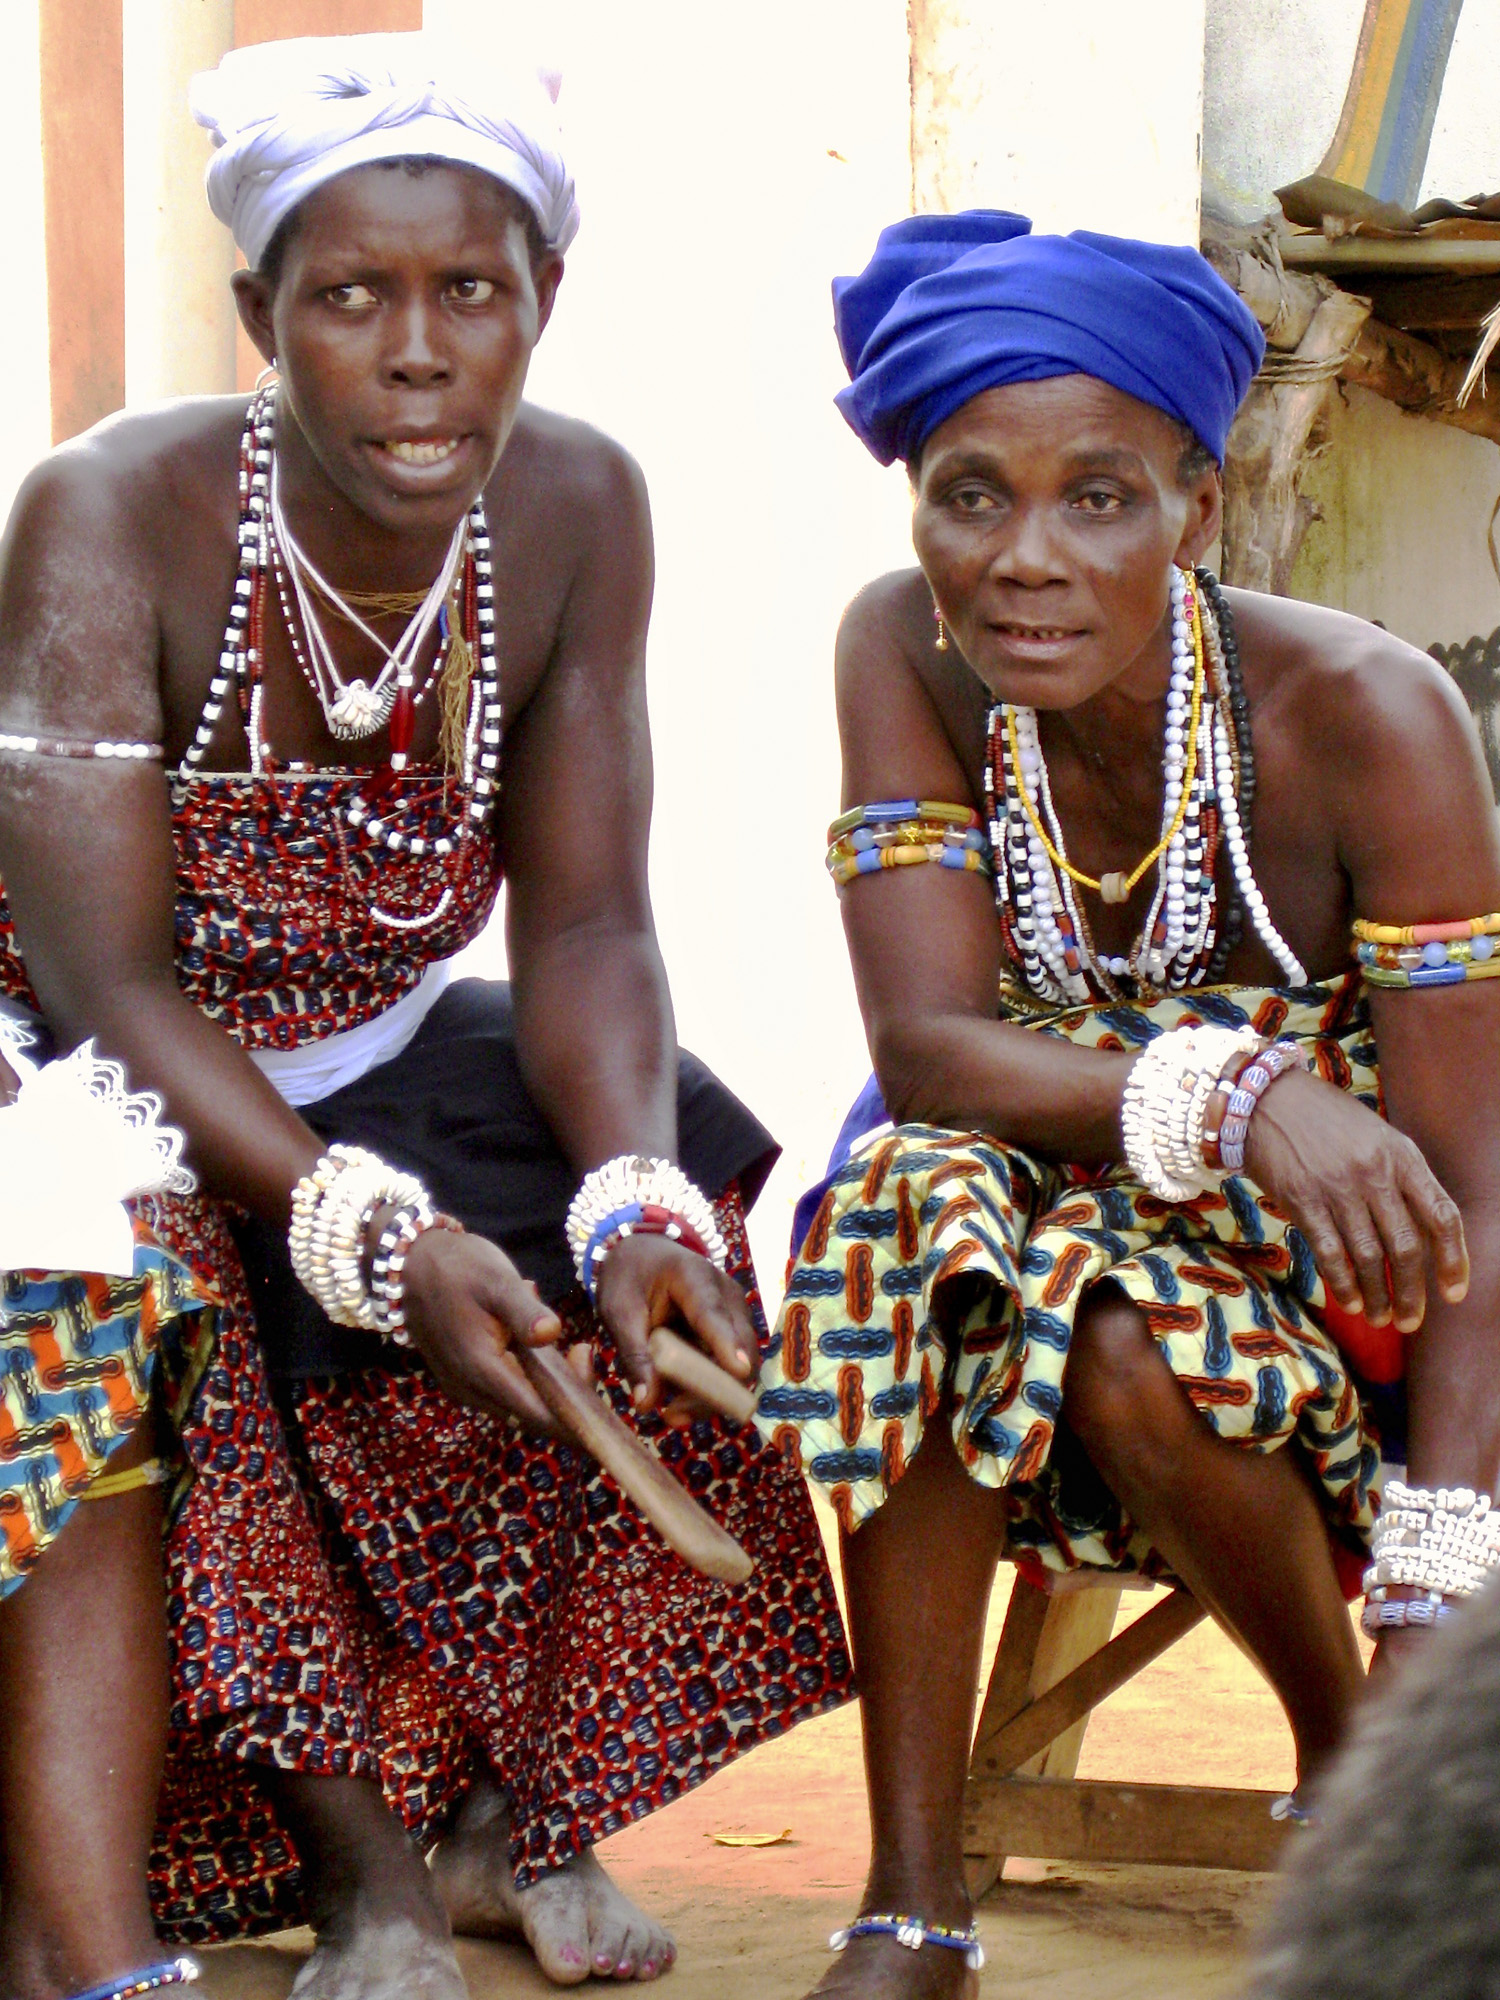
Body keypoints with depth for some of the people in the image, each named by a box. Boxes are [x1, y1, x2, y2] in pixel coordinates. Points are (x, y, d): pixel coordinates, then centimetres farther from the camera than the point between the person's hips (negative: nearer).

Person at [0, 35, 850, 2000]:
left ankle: (518, 1817, -6)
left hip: (364, 1074, 5)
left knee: (652, 1208, -21)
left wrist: (639, 1196, -32)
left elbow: (585, 926, -11)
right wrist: (377, 1234, -41)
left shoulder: (577, 509, -11)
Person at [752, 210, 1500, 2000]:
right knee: (921, 1209, -30)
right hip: (1068, 1185, 3)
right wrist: (1235, 1097, -41)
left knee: (1124, 1348, -33)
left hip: (1348, 1293, -3)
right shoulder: (906, 658, -14)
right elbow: (927, 1046, -21)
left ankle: (1349, 1748, -1)